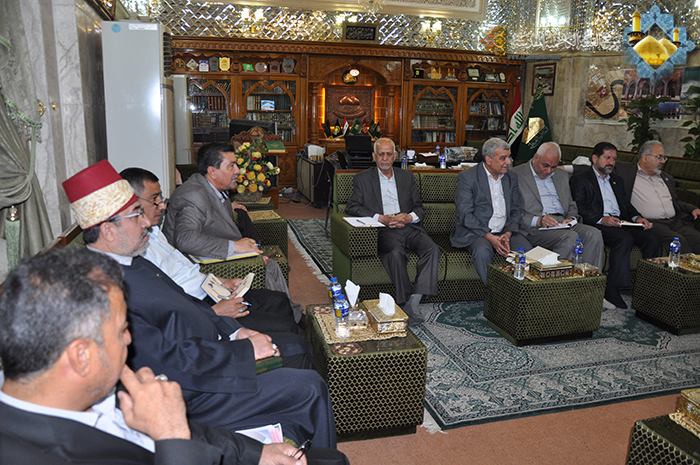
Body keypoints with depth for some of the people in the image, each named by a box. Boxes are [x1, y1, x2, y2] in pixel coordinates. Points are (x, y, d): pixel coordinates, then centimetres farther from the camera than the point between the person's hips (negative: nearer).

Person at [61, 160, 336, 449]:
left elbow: (183, 302, 13)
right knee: (310, 388, -10)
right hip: (189, 396, -10)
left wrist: (233, 330, 2)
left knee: (297, 347, 15)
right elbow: (170, 361, -28)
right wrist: (244, 349, -19)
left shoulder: (129, 261, 5)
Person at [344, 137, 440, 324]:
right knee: (396, 253, -34)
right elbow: (351, 207, 1)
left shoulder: (407, 177, 22)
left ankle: (414, 300, -24)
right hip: (383, 231, -3)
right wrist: (380, 218, -12)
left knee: (432, 249, -25)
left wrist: (409, 217, -7)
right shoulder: (362, 179, 13)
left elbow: (420, 208, 18)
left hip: (409, 227, 3)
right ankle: (405, 302, -21)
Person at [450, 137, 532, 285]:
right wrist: (490, 237, -20)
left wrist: (508, 234, -8)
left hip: (505, 232, 5)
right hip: (476, 232, -4)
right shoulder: (467, 177, -5)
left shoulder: (511, 178, 13)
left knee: (527, 249, -23)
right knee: (483, 251, -35)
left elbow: (516, 211, 13)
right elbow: (465, 215, -12)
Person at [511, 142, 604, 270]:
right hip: (535, 229, -6)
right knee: (570, 237, -31)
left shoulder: (562, 175, 25)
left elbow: (572, 205, 27)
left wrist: (571, 219, 3)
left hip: (563, 224, 7)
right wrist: (538, 221, -20)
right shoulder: (516, 175, 2)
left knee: (594, 234, -20)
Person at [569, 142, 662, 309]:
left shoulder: (616, 180, 30)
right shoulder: (579, 179, 7)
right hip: (598, 225, -7)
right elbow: (579, 209, -6)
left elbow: (626, 204, 24)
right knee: (625, 239, -34)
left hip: (621, 222, 7)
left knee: (653, 238, -19)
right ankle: (611, 293, -32)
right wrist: (601, 219, -20)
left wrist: (637, 217, 2)